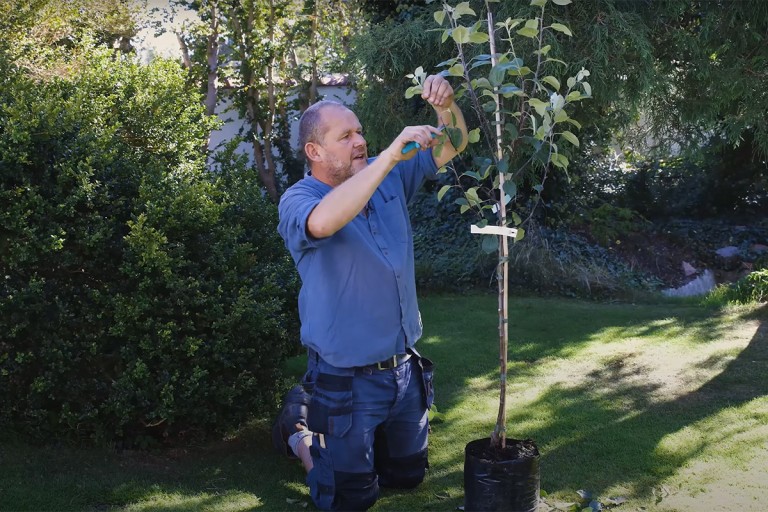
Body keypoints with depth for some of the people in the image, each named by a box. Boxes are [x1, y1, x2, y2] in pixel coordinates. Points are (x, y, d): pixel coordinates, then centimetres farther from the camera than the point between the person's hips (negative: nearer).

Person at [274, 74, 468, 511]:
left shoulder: (391, 178, 1)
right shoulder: (298, 200, -16)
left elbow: (452, 146, 3)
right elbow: (324, 221, -40)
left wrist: (446, 105, -20)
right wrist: (392, 154, -41)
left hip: (405, 371, 6)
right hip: (346, 379, -6)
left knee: (408, 476, 24)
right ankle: (299, 431, 33)